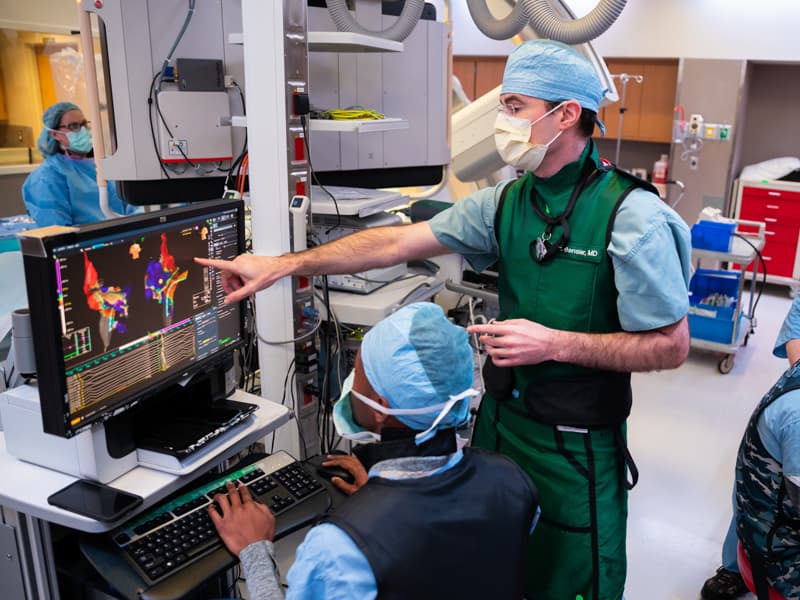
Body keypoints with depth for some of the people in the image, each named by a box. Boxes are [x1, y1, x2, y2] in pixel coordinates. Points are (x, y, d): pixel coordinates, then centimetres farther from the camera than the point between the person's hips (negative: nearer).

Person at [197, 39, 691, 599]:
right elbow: (396, 242, -5)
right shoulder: (505, 201, -3)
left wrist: (554, 344, -24)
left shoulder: (632, 216, -19)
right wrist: (284, 264, -8)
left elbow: (671, 346, -15)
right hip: (501, 417, 5)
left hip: (575, 442, -5)